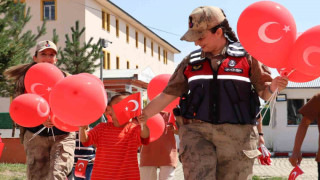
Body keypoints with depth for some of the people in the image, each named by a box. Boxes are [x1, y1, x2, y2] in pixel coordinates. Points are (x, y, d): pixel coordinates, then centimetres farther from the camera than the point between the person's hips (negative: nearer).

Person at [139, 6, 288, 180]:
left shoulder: (246, 56, 6)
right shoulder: (191, 62, 14)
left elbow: (264, 93, 6)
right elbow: (168, 95, 18)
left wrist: (273, 87, -17)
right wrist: (140, 116, 16)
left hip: (237, 135, -1)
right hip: (196, 132, 2)